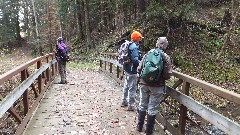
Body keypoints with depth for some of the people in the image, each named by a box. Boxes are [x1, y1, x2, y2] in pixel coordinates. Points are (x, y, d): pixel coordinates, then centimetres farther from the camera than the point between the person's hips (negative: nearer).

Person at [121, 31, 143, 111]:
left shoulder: (128, 45, 9)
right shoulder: (134, 47, -19)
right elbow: (135, 59, -26)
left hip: (126, 68, 10)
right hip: (132, 70, -10)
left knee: (126, 86, 21)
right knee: (132, 88, 0)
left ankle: (124, 101, 35)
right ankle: (130, 105, 9)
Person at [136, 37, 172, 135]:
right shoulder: (165, 57, -8)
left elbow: (139, 69, -1)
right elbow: (167, 75, -13)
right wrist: (161, 77, 9)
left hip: (144, 84, 3)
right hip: (157, 86, -3)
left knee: (142, 105, 19)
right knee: (152, 109, 8)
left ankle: (139, 126, 34)